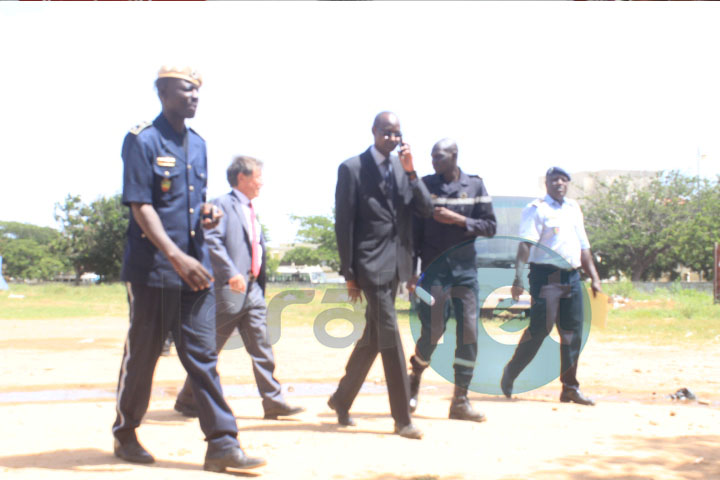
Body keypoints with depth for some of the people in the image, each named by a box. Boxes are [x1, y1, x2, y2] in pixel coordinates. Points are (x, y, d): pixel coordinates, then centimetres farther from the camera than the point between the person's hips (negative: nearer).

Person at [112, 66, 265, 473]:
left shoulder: (198, 144, 14)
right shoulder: (142, 141, -7)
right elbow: (140, 206, -14)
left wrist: (207, 212, 0)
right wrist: (176, 257, -23)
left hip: (196, 267, 6)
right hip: (154, 267, -6)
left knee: (203, 355, 3)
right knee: (142, 354, 6)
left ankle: (222, 444, 3)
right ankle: (125, 435, 24)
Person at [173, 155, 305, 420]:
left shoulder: (252, 212, 21)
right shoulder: (223, 205, -6)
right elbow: (212, 240, -19)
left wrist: (260, 284, 16)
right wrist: (231, 274, -26)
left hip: (253, 289, 8)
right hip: (229, 289, -8)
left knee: (261, 347, 4)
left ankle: (273, 402, 4)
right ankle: (187, 401, 14)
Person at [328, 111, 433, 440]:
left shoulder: (403, 168, 11)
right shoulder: (352, 168, -5)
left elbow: (426, 210, 4)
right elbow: (343, 223, -7)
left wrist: (411, 171, -9)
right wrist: (349, 274, -9)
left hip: (395, 264, 7)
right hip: (371, 264, -7)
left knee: (373, 337, 14)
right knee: (389, 337, -8)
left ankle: (341, 399, 30)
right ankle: (402, 419, -2)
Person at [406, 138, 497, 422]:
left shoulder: (475, 186, 6)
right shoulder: (425, 185, 3)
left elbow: (490, 226, 3)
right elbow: (414, 230, 2)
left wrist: (458, 219, -11)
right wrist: (410, 271, -2)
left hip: (465, 268, 2)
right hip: (434, 268, -2)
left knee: (469, 334, -1)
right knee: (432, 331, -7)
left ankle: (460, 401, 8)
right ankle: (414, 377, 22)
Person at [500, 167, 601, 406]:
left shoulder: (574, 208, 19)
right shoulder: (536, 209, -3)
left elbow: (583, 246, 23)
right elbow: (526, 244, -14)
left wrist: (594, 277, 16)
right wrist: (519, 277, -26)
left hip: (572, 276, 7)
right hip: (546, 275, -6)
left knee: (573, 332, 5)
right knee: (539, 328, -8)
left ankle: (570, 387, 13)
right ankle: (510, 374, 9)